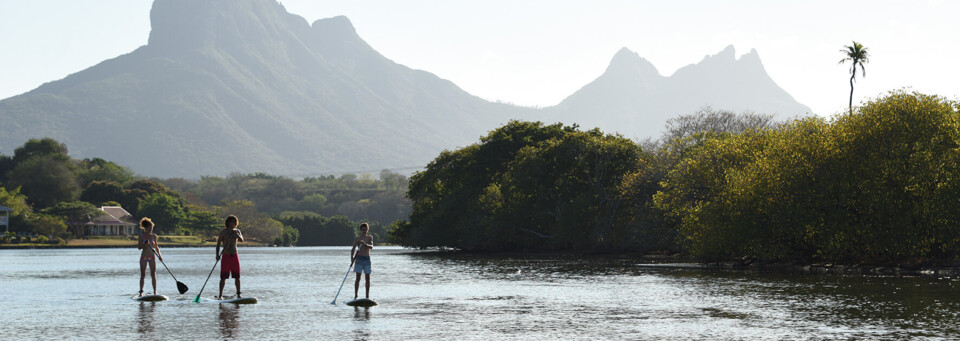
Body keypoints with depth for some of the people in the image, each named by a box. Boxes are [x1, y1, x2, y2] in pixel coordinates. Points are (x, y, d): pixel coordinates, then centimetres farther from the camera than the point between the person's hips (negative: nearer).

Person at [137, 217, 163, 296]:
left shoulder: (154, 236, 6)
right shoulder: (142, 236, -2)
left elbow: (156, 247, 15)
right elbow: (139, 247, -4)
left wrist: (159, 255, 4)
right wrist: (145, 244, -21)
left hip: (152, 257, 2)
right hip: (144, 257, -2)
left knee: (153, 275, -1)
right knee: (143, 275, -2)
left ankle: (155, 291, 2)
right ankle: (141, 291, 2)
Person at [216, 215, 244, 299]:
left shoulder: (237, 231, 9)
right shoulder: (223, 232, 0)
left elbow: (242, 240, -6)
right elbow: (218, 243, -2)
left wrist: (237, 235, -27)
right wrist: (217, 254, -13)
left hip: (235, 256, 3)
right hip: (226, 256, -3)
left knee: (237, 277, 2)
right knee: (223, 277, -5)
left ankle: (238, 294, 8)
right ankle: (220, 295, 0)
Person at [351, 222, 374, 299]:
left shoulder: (370, 237, 8)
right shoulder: (357, 239, 2)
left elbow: (371, 247, -8)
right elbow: (353, 249, -3)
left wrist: (365, 244, -27)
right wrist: (352, 258, -19)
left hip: (367, 259, 2)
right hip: (359, 258, -2)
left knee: (367, 278, 2)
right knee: (358, 278, -6)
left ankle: (367, 296, 6)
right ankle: (355, 296, -6)